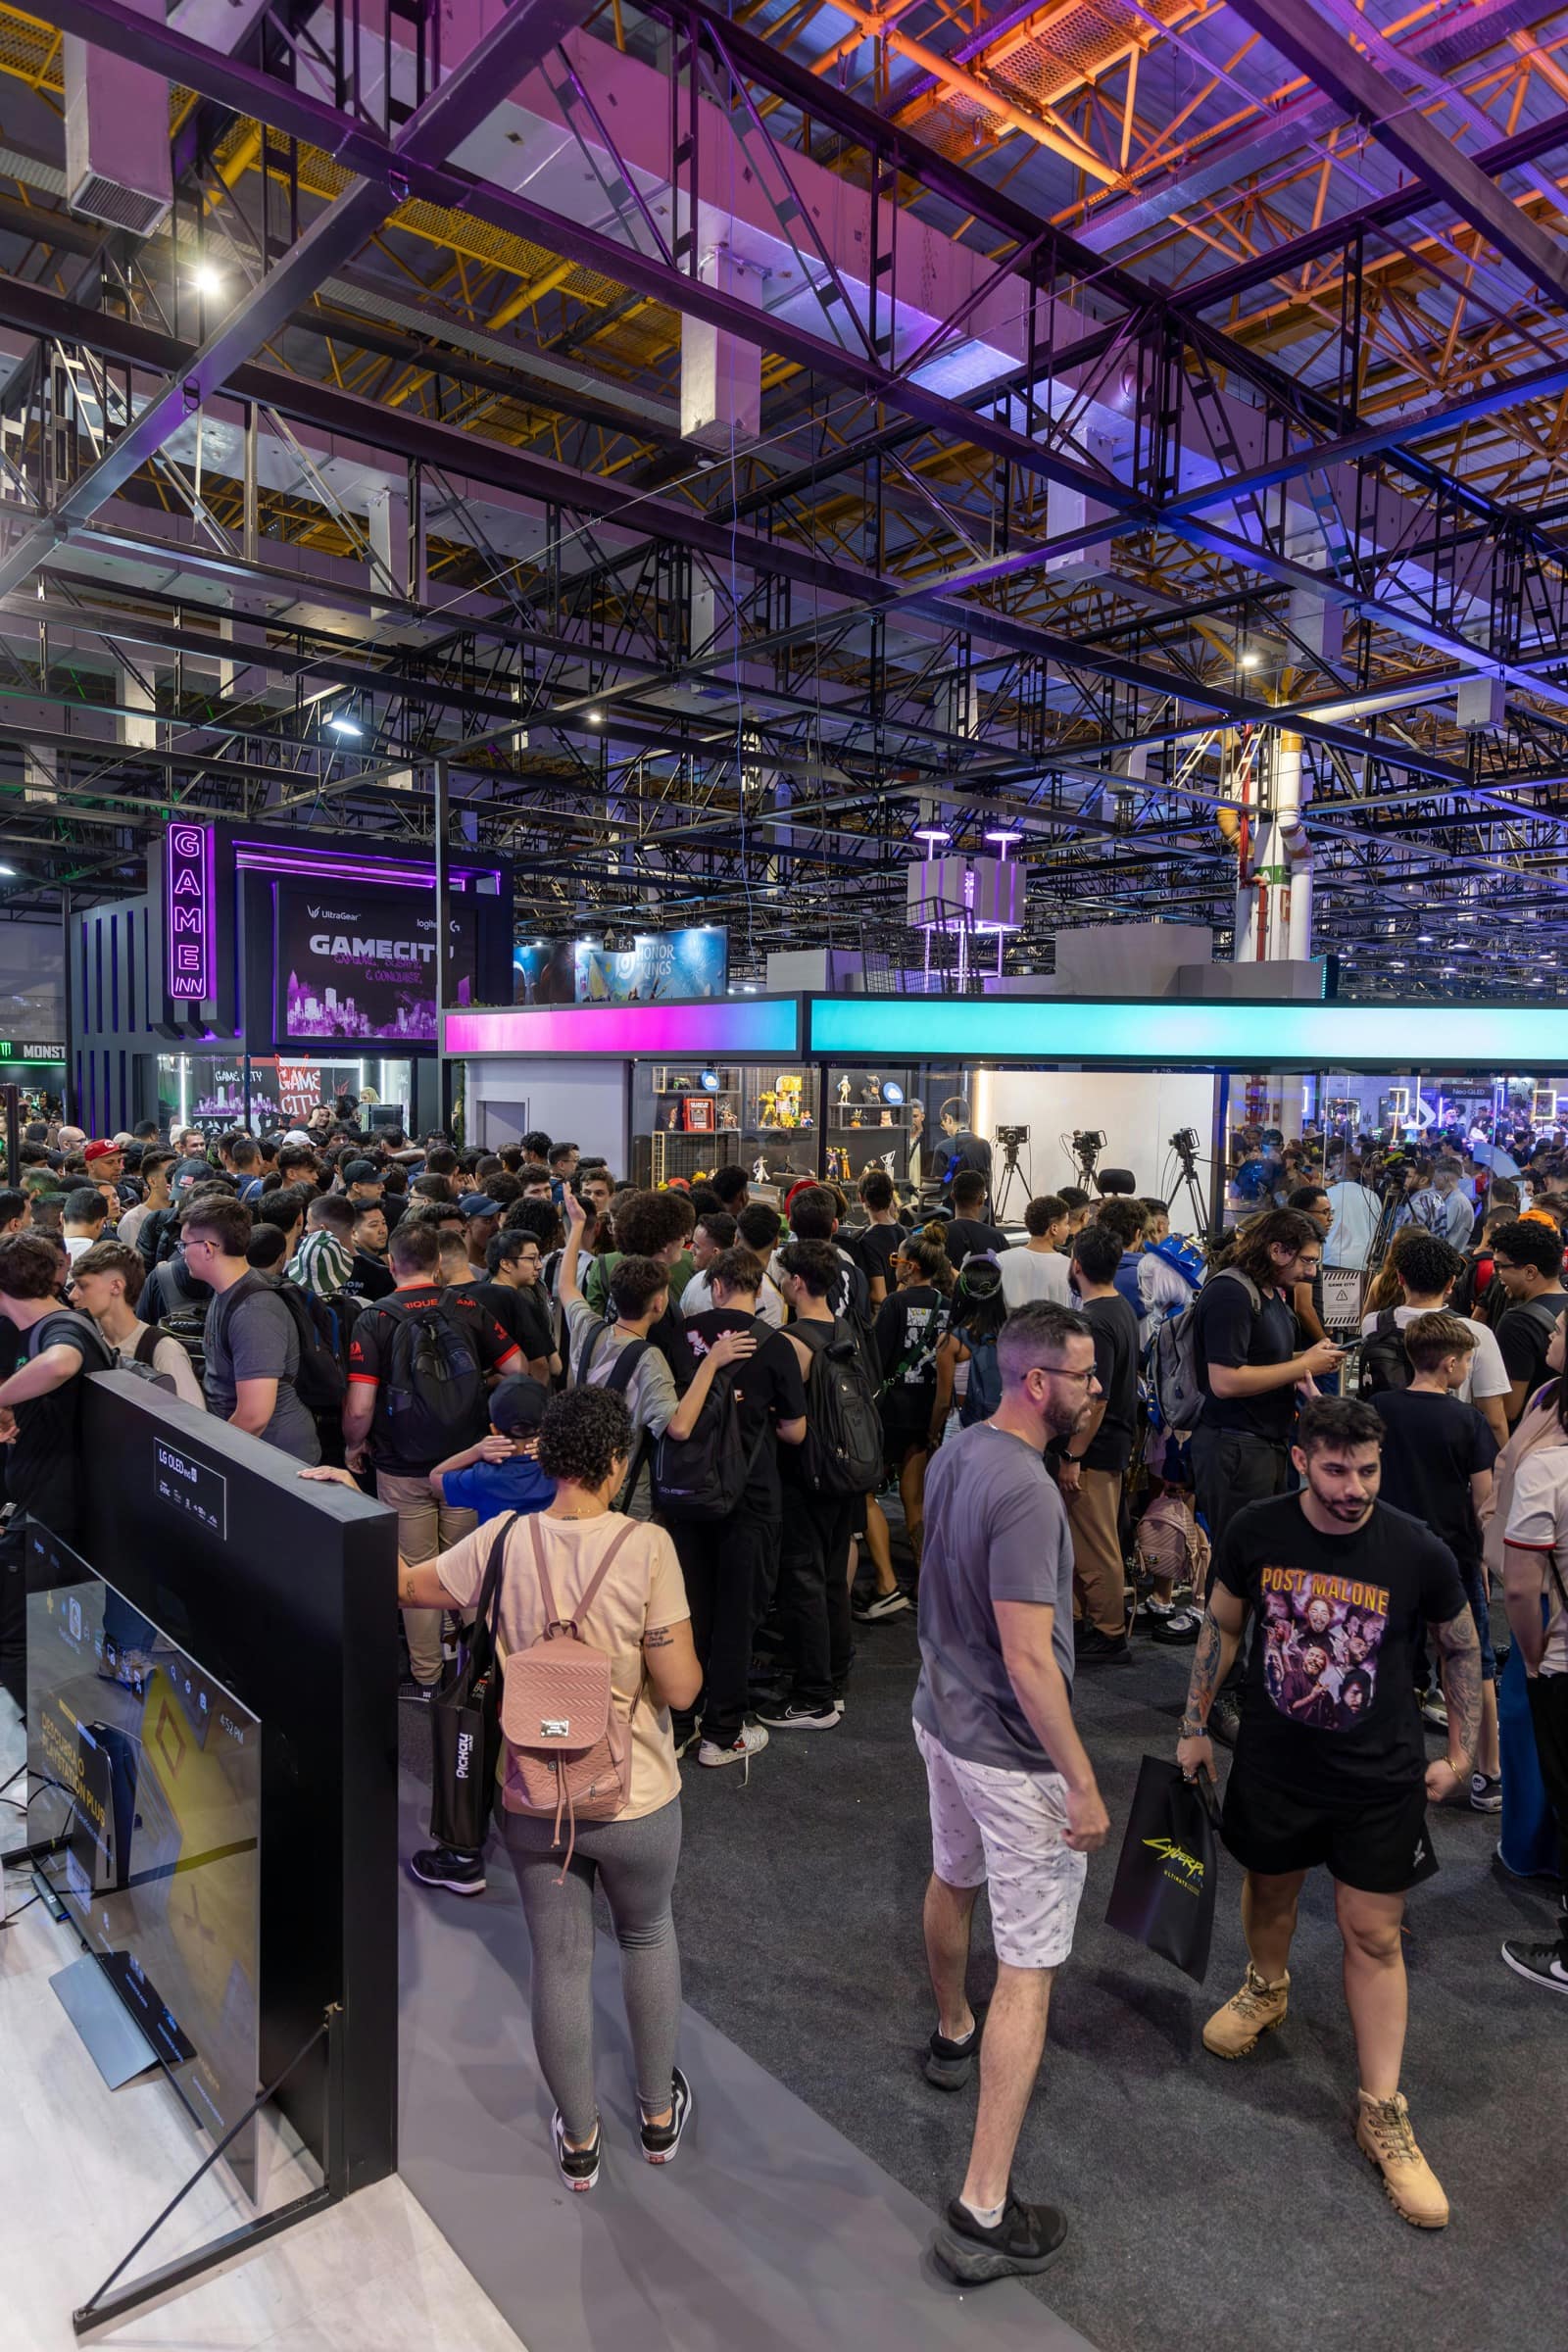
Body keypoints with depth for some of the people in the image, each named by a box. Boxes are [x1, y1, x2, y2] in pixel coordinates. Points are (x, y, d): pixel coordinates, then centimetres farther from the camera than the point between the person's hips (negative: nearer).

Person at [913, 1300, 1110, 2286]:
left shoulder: (954, 1453, -4)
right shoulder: (1026, 1493, -31)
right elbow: (1029, 1661, -29)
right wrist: (1084, 1786, -21)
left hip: (942, 1719, 9)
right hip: (1012, 1755, -9)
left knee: (954, 1879, 31)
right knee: (1029, 1970, 3)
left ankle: (953, 2033, 58)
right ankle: (985, 2211, 11)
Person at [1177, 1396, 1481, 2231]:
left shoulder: (1419, 1554, -19)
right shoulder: (1254, 1532, -16)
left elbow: (1461, 1649, 1)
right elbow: (1221, 1626, 1)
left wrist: (1460, 1755, 4)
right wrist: (1194, 1726, 4)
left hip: (1379, 1780, -1)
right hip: (1273, 1763, 2)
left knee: (1374, 1937, 6)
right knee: (1270, 1890, 22)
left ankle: (1381, 2113, 23)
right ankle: (1266, 1988, 53)